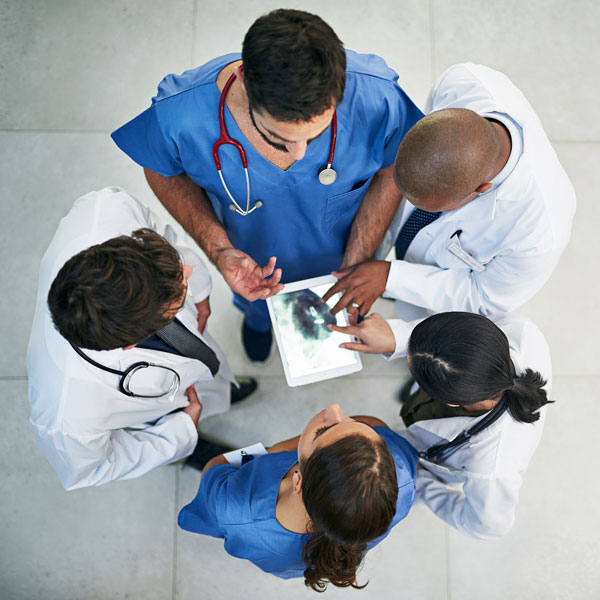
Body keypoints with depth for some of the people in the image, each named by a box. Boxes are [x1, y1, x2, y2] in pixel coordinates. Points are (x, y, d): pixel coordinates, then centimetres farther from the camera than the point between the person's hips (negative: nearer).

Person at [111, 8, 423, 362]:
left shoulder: (376, 96, -41)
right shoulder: (179, 115, -41)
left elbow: (392, 169, -18)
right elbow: (163, 170, -16)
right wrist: (218, 249, -30)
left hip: (340, 250, 1)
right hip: (254, 259, 0)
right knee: (256, 302, 37)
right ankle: (257, 319, 77)